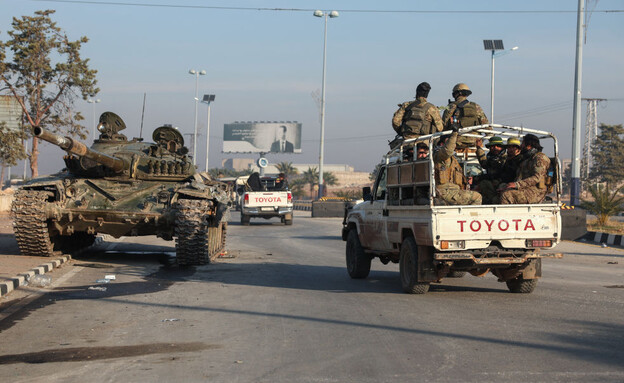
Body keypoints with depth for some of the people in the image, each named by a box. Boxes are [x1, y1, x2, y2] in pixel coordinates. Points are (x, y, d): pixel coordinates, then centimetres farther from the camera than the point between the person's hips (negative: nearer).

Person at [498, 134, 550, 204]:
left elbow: (536, 178, -18)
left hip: (535, 192, -9)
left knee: (506, 195, -29)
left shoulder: (539, 157, -3)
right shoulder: (526, 158, 28)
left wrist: (517, 184, -27)